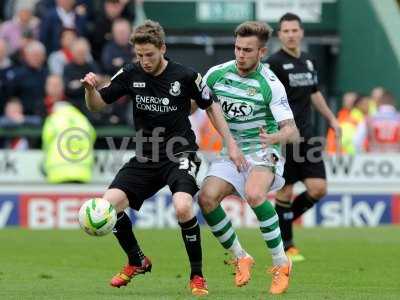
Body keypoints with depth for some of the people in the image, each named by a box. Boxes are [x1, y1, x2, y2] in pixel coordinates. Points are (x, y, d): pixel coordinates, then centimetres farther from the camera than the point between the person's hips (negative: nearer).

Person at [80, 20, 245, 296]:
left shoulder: (185, 76, -10)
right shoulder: (130, 75, -3)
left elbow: (211, 106, 4)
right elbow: (97, 105, 4)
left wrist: (231, 145, 2)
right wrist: (90, 89, -19)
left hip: (180, 154, -4)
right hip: (145, 157, 4)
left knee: (183, 207, -30)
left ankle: (197, 276, -10)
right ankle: (137, 262, 13)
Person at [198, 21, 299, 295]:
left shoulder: (270, 85, -13)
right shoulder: (217, 74, -1)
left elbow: (292, 131, -18)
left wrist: (275, 137, -40)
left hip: (263, 152, -4)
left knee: (254, 194, -35)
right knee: (207, 197, -22)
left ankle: (281, 262, -19)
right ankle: (241, 258, 0)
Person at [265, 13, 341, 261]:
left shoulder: (309, 62, 12)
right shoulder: (274, 63, -9)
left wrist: (332, 119, 30)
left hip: (307, 137, 6)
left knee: (319, 189, -2)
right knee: (286, 192, -1)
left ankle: (283, 220, 20)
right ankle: (286, 245, 13)